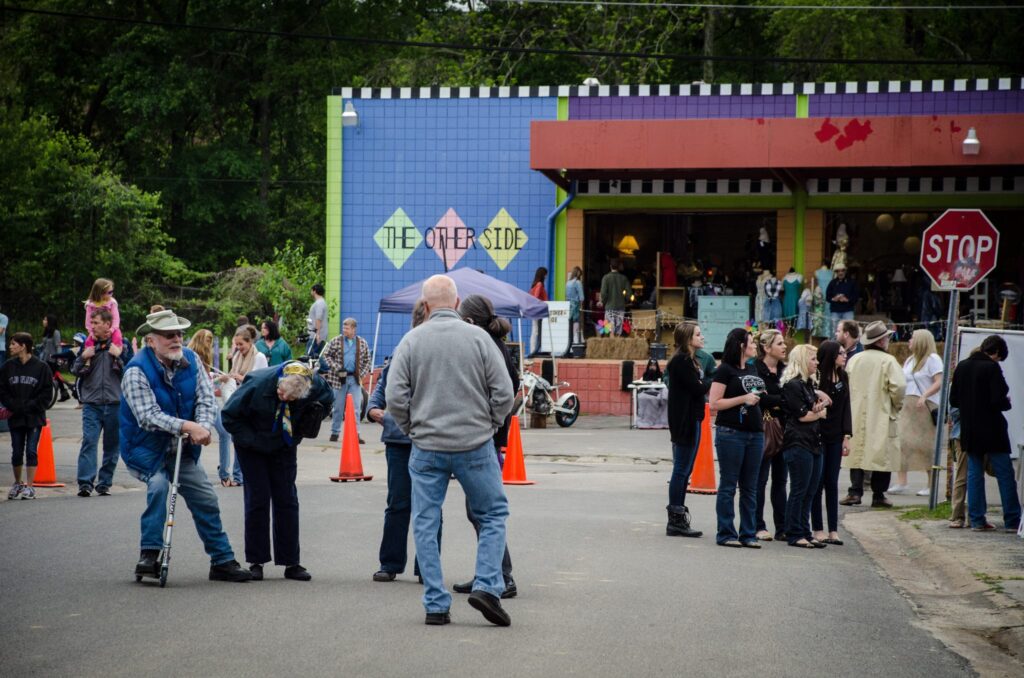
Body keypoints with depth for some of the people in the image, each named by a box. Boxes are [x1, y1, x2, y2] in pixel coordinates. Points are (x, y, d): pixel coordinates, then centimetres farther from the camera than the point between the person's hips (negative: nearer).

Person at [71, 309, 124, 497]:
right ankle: (85, 483, -17)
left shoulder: (121, 344, 2)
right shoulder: (89, 344, 11)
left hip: (114, 403, -1)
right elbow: (75, 371, 14)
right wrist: (83, 358, -4)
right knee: (89, 441, -12)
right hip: (92, 403, 1)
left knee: (112, 445, 6)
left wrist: (118, 356, -14)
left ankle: (104, 483, 14)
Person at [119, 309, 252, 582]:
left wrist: (203, 427, -27)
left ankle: (223, 561, 16)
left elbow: (206, 399, -6)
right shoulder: (137, 371, -22)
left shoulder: (190, 361, -4)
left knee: (206, 500, 5)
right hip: (146, 449, -6)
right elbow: (148, 416, -29)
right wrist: (188, 427, -38)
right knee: (158, 485, -32)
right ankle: (149, 555, -22)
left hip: (182, 449, 6)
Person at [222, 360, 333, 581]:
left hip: (284, 447, 3)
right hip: (253, 447, -3)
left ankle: (291, 563, 7)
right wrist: (252, 440, -23)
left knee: (287, 501, 2)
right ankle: (255, 562, 3)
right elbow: (229, 416, -19)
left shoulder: (314, 385, -23)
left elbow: (327, 399, 3)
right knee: (258, 500, -5)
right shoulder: (256, 385, -31)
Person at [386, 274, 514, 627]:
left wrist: (413, 429, 11)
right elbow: (504, 392, -5)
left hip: (427, 449, 1)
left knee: (426, 524, 8)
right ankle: (487, 585, -3)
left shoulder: (411, 341, -2)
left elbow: (395, 397, -4)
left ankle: (436, 604, 6)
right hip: (475, 445, -1)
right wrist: (489, 426, 11)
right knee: (493, 515, 13)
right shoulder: (478, 337, -3)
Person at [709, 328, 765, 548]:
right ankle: (726, 534, 3)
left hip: (754, 433, 7)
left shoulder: (752, 369, 16)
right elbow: (714, 403, -12)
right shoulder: (725, 370, -6)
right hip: (730, 433, -7)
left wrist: (759, 397, 10)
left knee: (750, 487, 8)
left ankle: (748, 534, 13)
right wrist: (743, 399, -15)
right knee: (728, 485, -1)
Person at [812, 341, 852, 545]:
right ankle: (818, 529, 4)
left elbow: (846, 409, 10)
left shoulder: (843, 378, 8)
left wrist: (847, 436, 5)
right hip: (817, 436, -6)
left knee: (832, 484, 7)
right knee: (818, 483, -1)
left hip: (835, 438, 6)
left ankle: (833, 530, 9)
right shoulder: (817, 378, -11)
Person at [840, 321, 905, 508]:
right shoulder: (888, 361, -10)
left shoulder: (854, 360, 5)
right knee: (882, 455, 3)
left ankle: (855, 492, 3)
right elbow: (898, 386, -17)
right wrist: (896, 405, 0)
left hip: (856, 414, 4)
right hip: (881, 415, -4)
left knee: (857, 452, 9)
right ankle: (878, 495, 4)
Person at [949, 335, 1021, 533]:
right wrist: (1008, 402, 1)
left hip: (969, 431, 6)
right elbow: (998, 401, -19)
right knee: (1005, 474, 3)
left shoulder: (962, 367, 4)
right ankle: (1012, 521, 4)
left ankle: (977, 520, 9)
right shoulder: (992, 368, -15)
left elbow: (953, 400, 8)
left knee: (974, 474, 10)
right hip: (992, 431, -6)